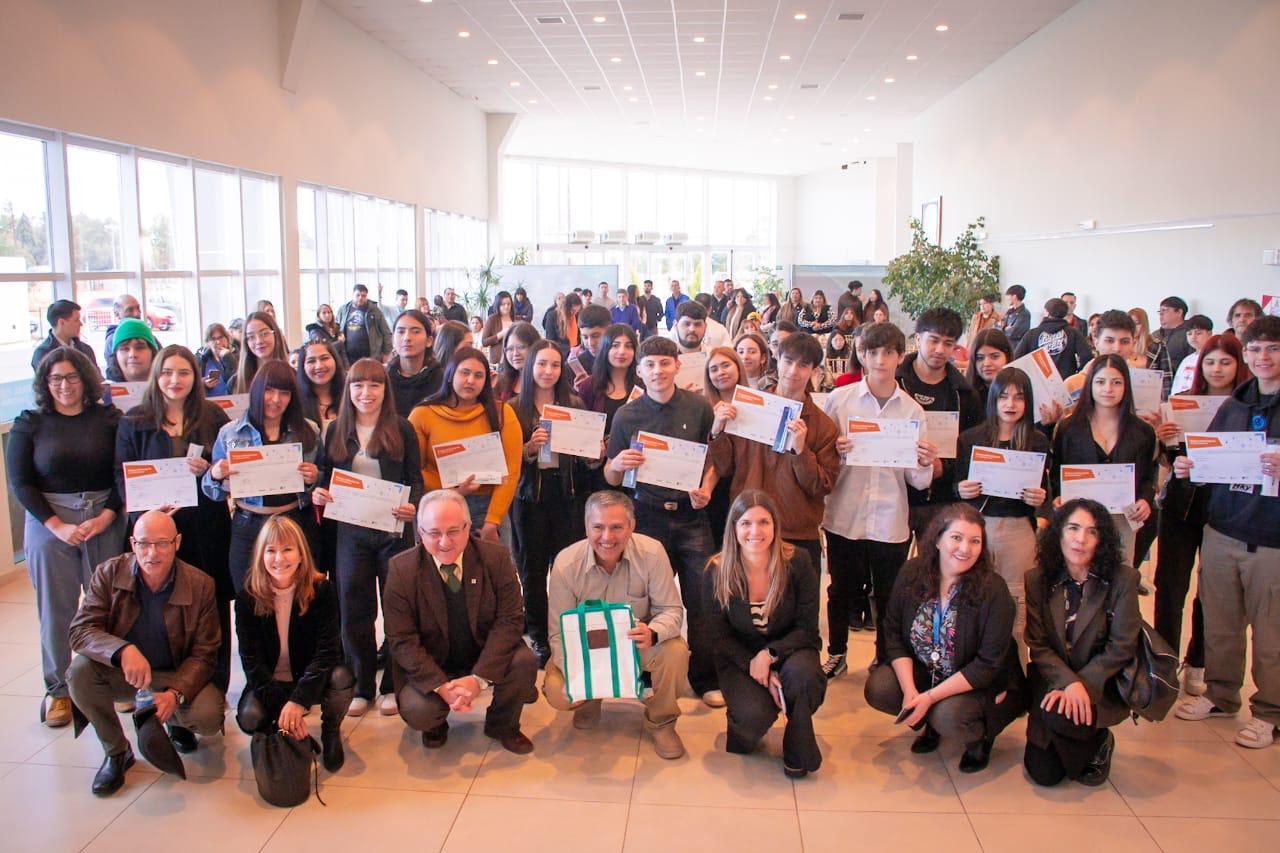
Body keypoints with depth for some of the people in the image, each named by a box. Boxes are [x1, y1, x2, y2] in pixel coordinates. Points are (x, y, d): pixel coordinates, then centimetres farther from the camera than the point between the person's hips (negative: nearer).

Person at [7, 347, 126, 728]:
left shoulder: (108, 419, 3)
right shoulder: (29, 424, 3)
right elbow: (19, 483, 0)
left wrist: (105, 517, -10)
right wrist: (58, 526, -9)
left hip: (106, 520, 0)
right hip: (49, 521, 0)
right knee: (56, 608, 5)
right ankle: (58, 690, 17)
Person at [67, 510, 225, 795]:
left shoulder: (200, 585, -14)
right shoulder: (109, 574, -12)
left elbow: (203, 654, -12)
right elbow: (79, 630, -20)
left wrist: (175, 694, -30)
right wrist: (123, 650, -41)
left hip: (176, 676, -1)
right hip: (120, 673, 2)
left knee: (208, 718, -27)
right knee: (80, 670, -29)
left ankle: (176, 721, 15)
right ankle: (117, 752, -6)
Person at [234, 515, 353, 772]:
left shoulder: (322, 590, -15)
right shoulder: (248, 599, -11)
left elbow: (327, 651, -19)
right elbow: (251, 661, -12)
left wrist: (298, 701, -31)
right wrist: (284, 708, -24)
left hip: (310, 679, 0)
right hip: (269, 682, 1)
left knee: (342, 678, -31)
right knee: (250, 718, -29)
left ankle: (331, 731, 1)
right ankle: (283, 734, 7)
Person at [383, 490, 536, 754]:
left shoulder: (496, 557, -11)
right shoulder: (401, 569, -13)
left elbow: (510, 621, -13)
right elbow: (402, 640, -14)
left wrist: (479, 678, -25)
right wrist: (441, 686, -26)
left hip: (485, 657, 1)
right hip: (430, 666, -1)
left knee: (525, 662, -26)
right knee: (416, 711, -27)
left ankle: (502, 725, 6)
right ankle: (436, 724, 14)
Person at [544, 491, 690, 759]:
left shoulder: (652, 552, -21)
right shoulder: (566, 563, -20)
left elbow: (671, 611, -17)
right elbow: (559, 632, -15)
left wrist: (652, 633, -42)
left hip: (638, 644, 0)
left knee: (676, 651, -30)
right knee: (557, 692, -25)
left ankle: (660, 722, -1)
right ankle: (589, 700, 16)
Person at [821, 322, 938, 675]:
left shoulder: (912, 410, 3)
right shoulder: (839, 399, -3)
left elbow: (917, 480, 2)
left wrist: (925, 463, -18)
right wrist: (835, 450, -19)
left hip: (890, 522, 1)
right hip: (844, 516, -1)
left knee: (888, 597, 11)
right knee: (841, 591, 14)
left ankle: (886, 661, 31)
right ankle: (837, 653, 35)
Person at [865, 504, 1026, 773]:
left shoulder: (993, 590, -21)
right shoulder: (911, 574, -10)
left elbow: (989, 664, -21)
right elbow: (894, 633, -6)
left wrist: (930, 697, -25)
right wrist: (910, 692, -20)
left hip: (982, 685, -4)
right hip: (922, 673, 4)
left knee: (949, 717, -31)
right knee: (877, 689, -18)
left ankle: (980, 737, 6)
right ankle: (930, 721, 12)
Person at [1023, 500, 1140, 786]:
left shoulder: (1122, 578, -9)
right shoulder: (1037, 580, -3)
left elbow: (1122, 647, -11)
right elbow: (1038, 645, -7)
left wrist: (1082, 684, -21)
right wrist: (1068, 682, -24)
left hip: (1101, 686, -2)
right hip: (1051, 681, 2)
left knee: (1059, 715, -33)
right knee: (1043, 774, -7)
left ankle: (1098, 744, 3)